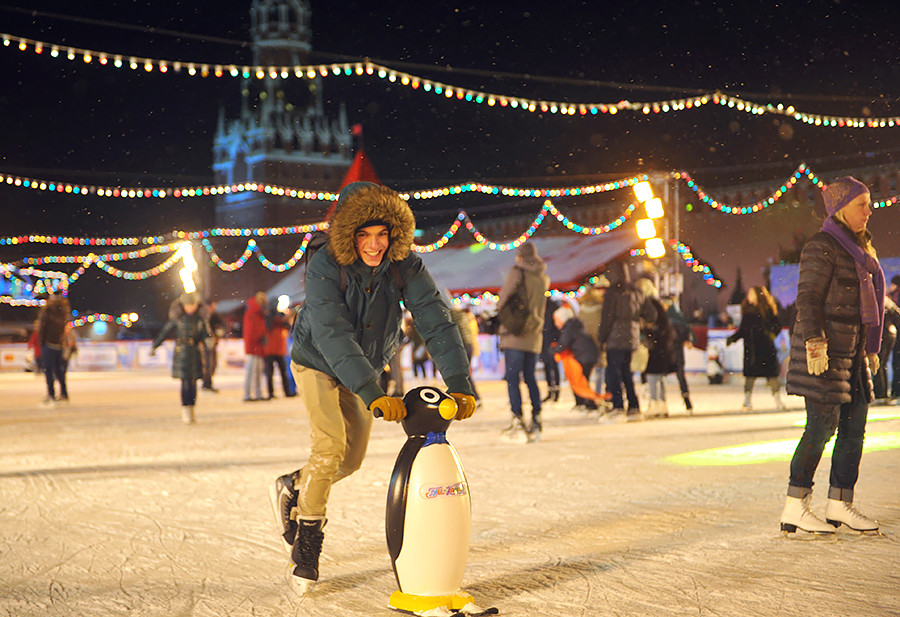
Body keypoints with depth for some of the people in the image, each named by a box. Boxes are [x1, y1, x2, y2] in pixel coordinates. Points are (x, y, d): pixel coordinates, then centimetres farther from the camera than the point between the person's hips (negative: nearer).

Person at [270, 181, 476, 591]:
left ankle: (293, 488, 37)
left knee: (352, 458, 9)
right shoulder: (324, 267, -30)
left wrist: (460, 385, -38)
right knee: (330, 444, -20)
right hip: (317, 363, -4)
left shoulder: (406, 267, -21)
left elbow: (436, 322, -26)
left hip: (365, 368, 5)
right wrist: (373, 395, -49)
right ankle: (308, 537, -3)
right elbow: (333, 336, -40)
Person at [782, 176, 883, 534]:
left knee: (855, 426, 6)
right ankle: (794, 508, -6)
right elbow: (808, 299, -15)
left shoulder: (859, 248, 18)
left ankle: (840, 505, 13)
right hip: (825, 349, -9)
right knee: (822, 426, -10)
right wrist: (815, 344, -23)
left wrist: (870, 349, 21)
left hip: (852, 351, 9)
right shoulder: (821, 248, -9)